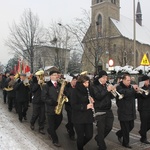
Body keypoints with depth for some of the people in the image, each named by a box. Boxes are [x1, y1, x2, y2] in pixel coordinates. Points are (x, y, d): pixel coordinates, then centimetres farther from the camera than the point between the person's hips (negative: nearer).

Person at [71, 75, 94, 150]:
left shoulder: (88, 90, 5)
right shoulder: (75, 91, -12)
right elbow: (73, 105, -16)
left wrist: (92, 101, -6)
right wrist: (85, 106, -25)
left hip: (88, 116, 5)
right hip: (78, 118, -5)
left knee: (89, 135, 8)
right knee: (80, 136, 4)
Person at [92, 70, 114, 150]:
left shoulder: (106, 86, 10)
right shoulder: (95, 86, -7)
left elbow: (111, 96, 10)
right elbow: (98, 96, -21)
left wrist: (113, 91, -9)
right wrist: (107, 90, -26)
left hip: (108, 110, 6)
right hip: (100, 110, -6)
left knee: (109, 127, 10)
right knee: (101, 129, 0)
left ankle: (98, 138, 34)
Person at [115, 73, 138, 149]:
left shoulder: (130, 87, 10)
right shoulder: (119, 87, -12)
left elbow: (134, 96, 12)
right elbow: (124, 93, -31)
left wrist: (136, 91, -7)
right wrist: (133, 89, -28)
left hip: (131, 112, 7)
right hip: (123, 112, -7)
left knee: (131, 126, 17)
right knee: (126, 128, 3)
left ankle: (119, 134, 39)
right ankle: (125, 143, 21)